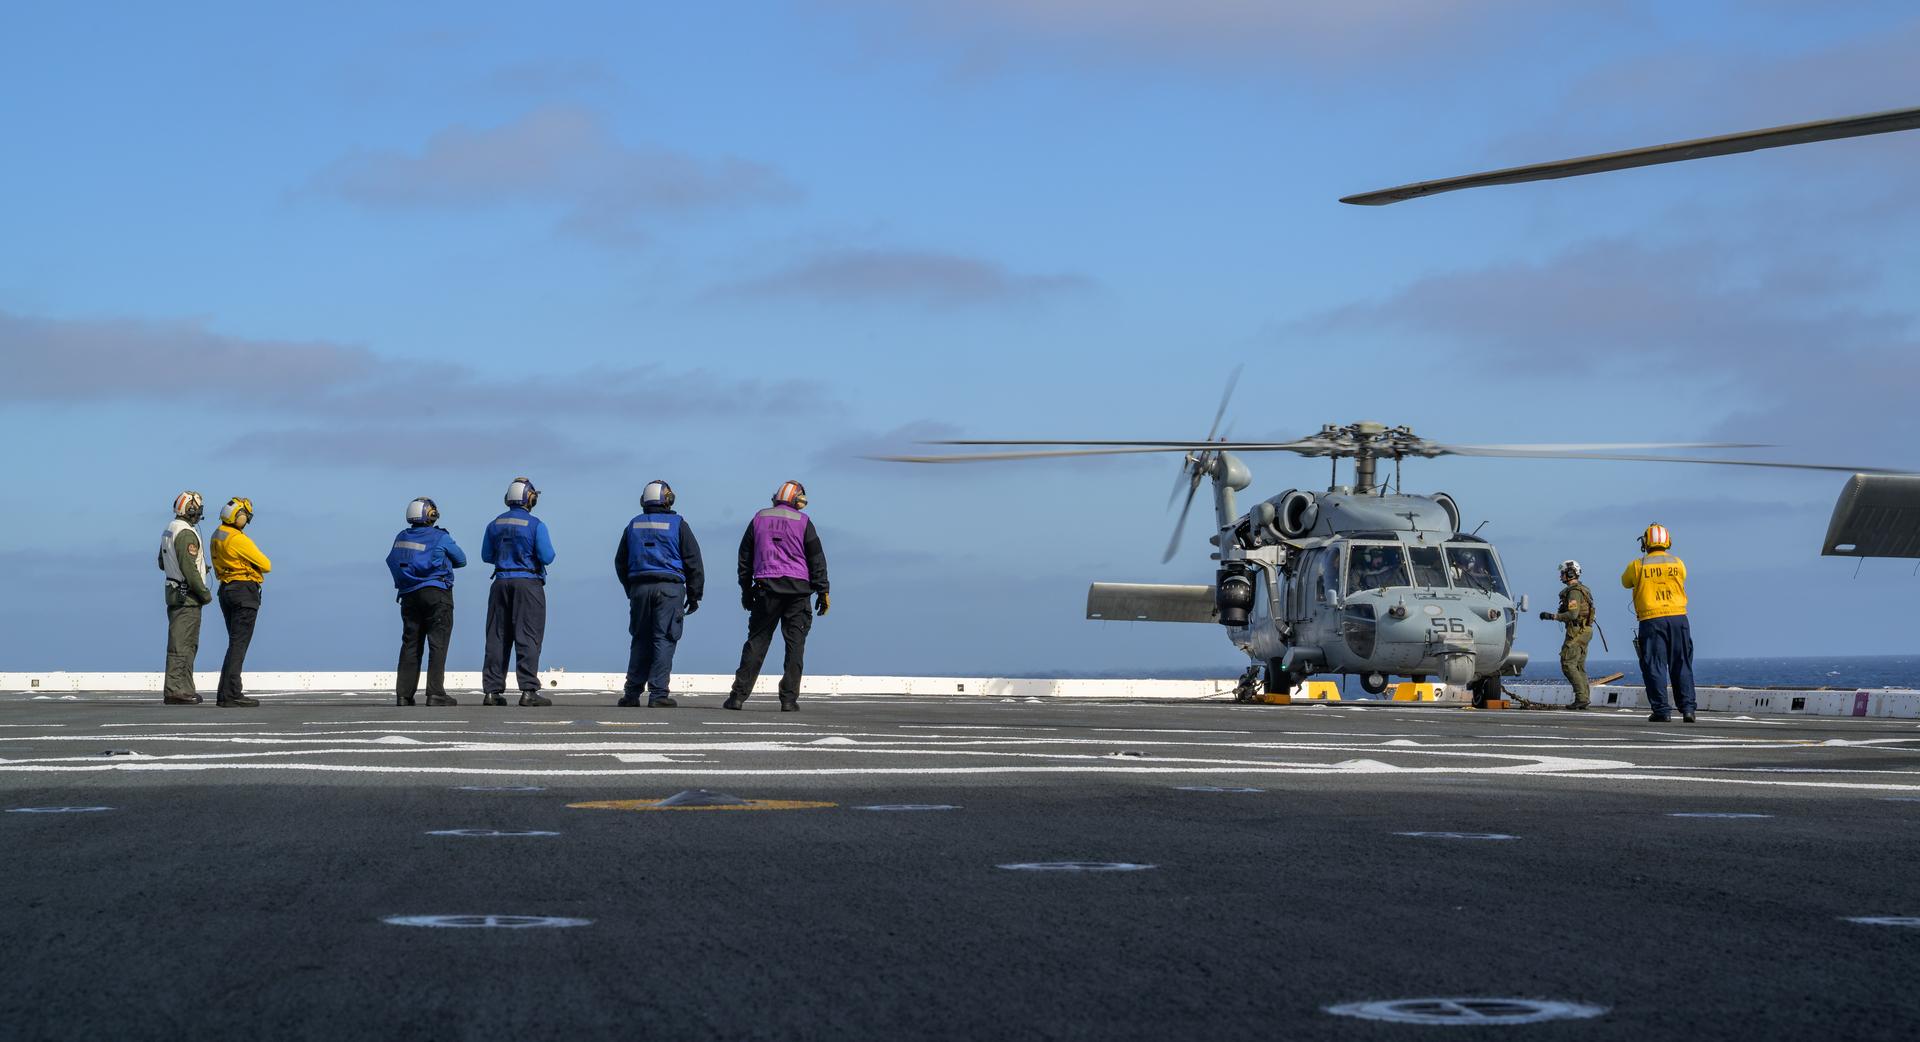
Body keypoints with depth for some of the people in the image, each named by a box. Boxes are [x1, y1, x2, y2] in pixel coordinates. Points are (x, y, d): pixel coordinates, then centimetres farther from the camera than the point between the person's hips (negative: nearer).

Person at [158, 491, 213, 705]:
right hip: (187, 596, -10)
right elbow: (189, 568, -23)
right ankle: (175, 690, -8)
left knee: (188, 643, 16)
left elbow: (163, 563, 23)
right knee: (181, 643, -8)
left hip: (173, 592, 10)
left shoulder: (169, 531, 13)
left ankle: (185, 689, 19)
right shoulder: (186, 534, -18)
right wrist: (204, 593, -14)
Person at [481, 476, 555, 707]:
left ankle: (491, 690, 7)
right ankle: (528, 690, -12)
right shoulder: (535, 525, -8)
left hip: (501, 583, 5)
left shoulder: (495, 525, 7)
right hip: (528, 583, -5)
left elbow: (486, 556, 13)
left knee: (497, 637, 8)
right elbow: (547, 557, -11)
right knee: (528, 637, -5)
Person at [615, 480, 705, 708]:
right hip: (669, 588, -4)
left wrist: (630, 590, 25)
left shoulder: (634, 525, 12)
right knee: (664, 639, -3)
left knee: (640, 640, 12)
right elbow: (693, 561, -1)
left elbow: (620, 562, 18)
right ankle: (658, 693, -8)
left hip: (639, 587, 4)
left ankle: (632, 693, 11)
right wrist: (694, 595, 4)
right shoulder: (677, 524, 0)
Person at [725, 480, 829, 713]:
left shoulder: (759, 519, 10)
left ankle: (738, 695, -1)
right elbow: (817, 558, 1)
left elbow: (745, 556, 14)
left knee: (756, 642, 4)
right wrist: (822, 592, 4)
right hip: (798, 588, -2)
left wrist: (746, 590, 20)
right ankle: (789, 699, -3)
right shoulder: (802, 521, 2)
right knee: (795, 644, 2)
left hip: (766, 588, 2)